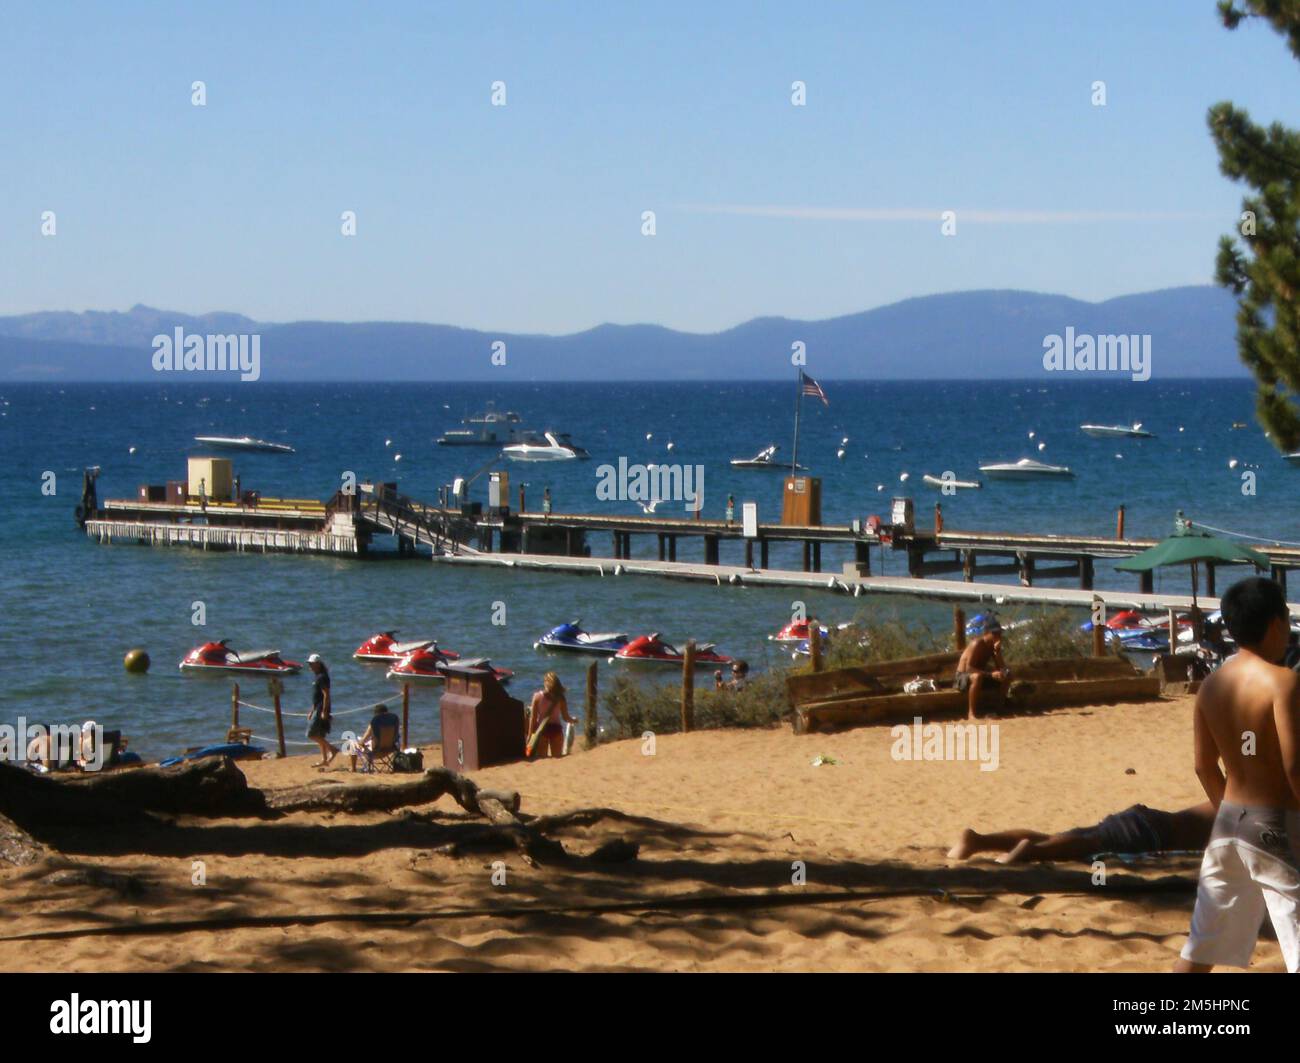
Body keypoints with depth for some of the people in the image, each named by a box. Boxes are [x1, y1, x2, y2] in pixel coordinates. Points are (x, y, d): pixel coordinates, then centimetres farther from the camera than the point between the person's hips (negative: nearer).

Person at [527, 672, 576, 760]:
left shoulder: (537, 696, -6)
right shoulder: (560, 698, -5)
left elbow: (533, 718, -6)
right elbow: (566, 718, -3)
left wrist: (530, 734, -2)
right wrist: (574, 720, 19)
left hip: (542, 729, -1)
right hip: (556, 729, 1)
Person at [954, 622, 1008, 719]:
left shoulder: (994, 646, 0)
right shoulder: (976, 644, -23)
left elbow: (1001, 668, -6)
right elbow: (968, 668, -30)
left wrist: (997, 651, -21)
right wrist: (990, 674, -35)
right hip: (964, 676, -8)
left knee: (1006, 675, -5)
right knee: (977, 677, -41)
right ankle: (971, 713, -36)